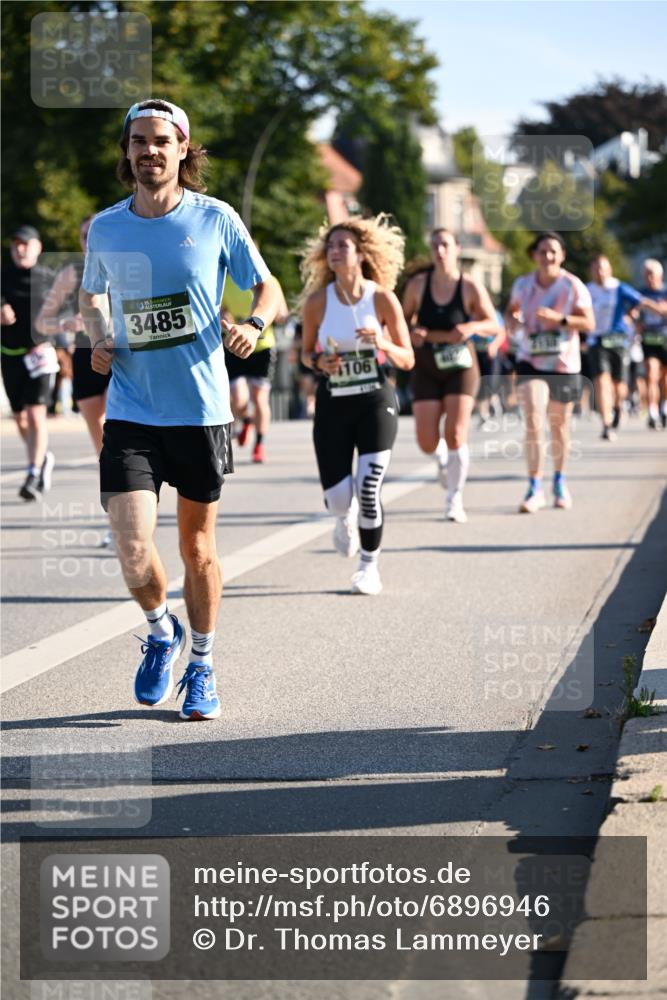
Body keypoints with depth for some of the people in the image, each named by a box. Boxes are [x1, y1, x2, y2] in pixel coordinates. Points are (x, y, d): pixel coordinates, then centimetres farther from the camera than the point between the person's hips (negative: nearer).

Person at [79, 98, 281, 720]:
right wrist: (96, 339, 0)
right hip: (130, 409, 1)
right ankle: (160, 630, 21)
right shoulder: (105, 228, 2)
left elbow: (266, 287, 5)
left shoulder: (215, 219, -4)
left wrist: (253, 323, -16)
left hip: (201, 407, -1)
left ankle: (201, 665, 30)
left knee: (197, 545, 10)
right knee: (132, 551, -11)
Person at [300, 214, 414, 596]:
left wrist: (383, 345, -20)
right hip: (332, 405, 1)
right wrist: (320, 362, -13)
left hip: (375, 402, -1)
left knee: (369, 490, -12)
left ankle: (370, 566, 9)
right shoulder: (318, 300, -3)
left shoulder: (383, 298, -6)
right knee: (337, 498, -4)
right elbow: (306, 352, 9)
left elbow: (408, 360, 0)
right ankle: (346, 515, 36)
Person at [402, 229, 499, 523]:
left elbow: (494, 326, -2)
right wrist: (412, 332, -14)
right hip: (427, 369, 2)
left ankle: (455, 499, 3)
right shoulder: (417, 284, -4)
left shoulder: (470, 287, -8)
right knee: (427, 442, -5)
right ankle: (442, 458, 34)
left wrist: (473, 327, -23)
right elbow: (405, 320, 8)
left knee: (456, 435, -13)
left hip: (461, 367, -1)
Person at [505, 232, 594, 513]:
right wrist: (513, 323, -4)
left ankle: (560, 482, 35)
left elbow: (589, 323, -10)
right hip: (530, 363, 1)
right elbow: (512, 310, 19)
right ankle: (535, 489, -14)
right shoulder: (523, 284, 1)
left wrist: (560, 319, -25)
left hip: (564, 364, 0)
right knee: (533, 421, -16)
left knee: (559, 425, 12)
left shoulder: (573, 286, -7)